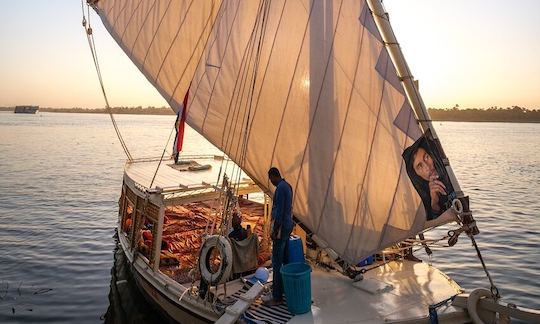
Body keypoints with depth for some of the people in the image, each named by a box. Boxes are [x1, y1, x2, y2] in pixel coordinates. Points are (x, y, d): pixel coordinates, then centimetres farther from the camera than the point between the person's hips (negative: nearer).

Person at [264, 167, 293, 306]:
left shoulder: (280, 188, -18)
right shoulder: (287, 186, 12)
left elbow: (279, 210, -21)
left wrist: (274, 230, -17)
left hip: (281, 228, -10)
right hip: (288, 226, 10)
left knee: (277, 262, -6)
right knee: (283, 259, 18)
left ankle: (277, 297, 0)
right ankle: (284, 287, 30)